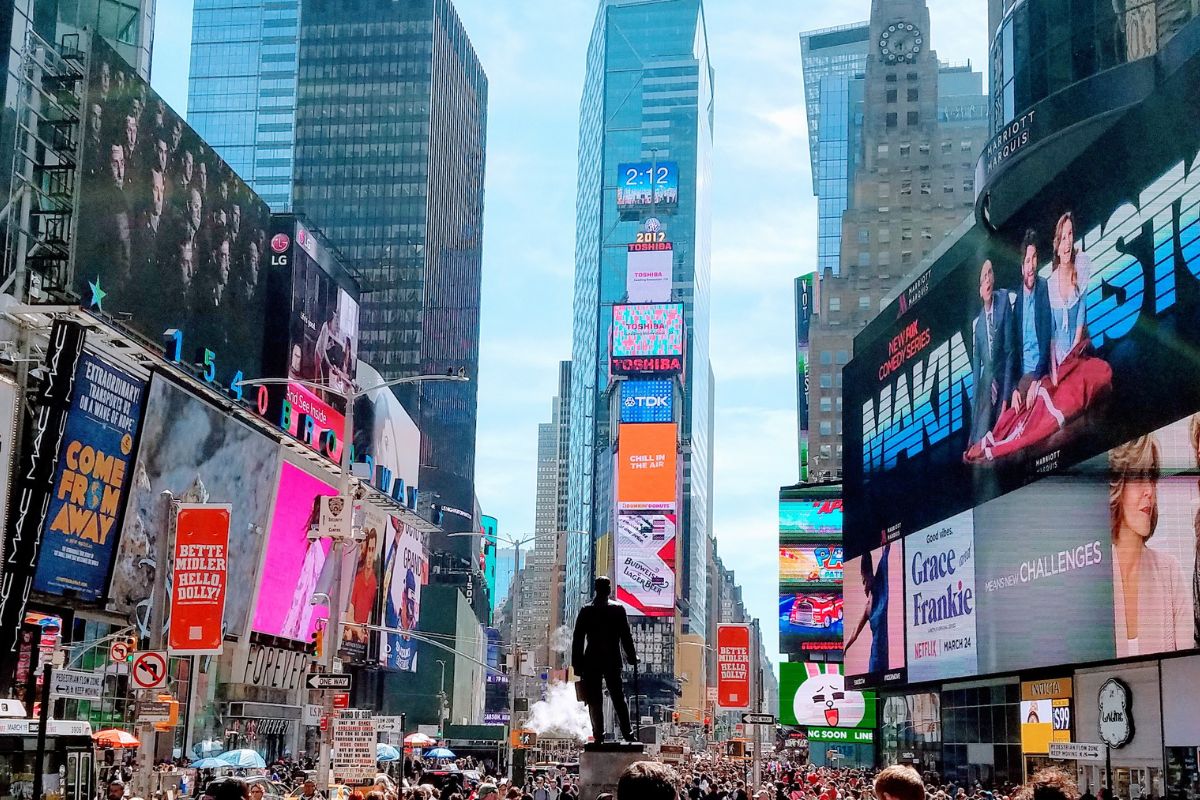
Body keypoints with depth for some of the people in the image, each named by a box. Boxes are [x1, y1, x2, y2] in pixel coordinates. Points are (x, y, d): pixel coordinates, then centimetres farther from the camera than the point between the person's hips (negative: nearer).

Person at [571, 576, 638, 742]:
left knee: (594, 700, 5)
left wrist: (577, 665, 2)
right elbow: (626, 636, -2)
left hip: (591, 662, 0)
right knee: (618, 697, 9)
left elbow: (577, 639, -2)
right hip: (613, 660, 0)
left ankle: (599, 735, 2)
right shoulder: (618, 610, -3)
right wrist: (631, 657, 9)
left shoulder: (586, 611, -2)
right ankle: (627, 733, 4)